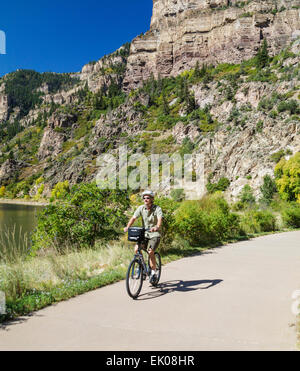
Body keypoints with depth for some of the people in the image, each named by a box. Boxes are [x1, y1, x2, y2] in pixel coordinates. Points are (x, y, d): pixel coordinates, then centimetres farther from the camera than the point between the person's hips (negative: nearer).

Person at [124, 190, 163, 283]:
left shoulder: (157, 209, -11)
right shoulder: (141, 208, -1)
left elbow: (160, 219, -28)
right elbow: (134, 218, -11)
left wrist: (157, 227, -49)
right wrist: (127, 227, -29)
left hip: (155, 234, -4)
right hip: (144, 234, 4)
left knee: (150, 252, -23)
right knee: (136, 249, -18)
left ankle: (153, 273, -5)